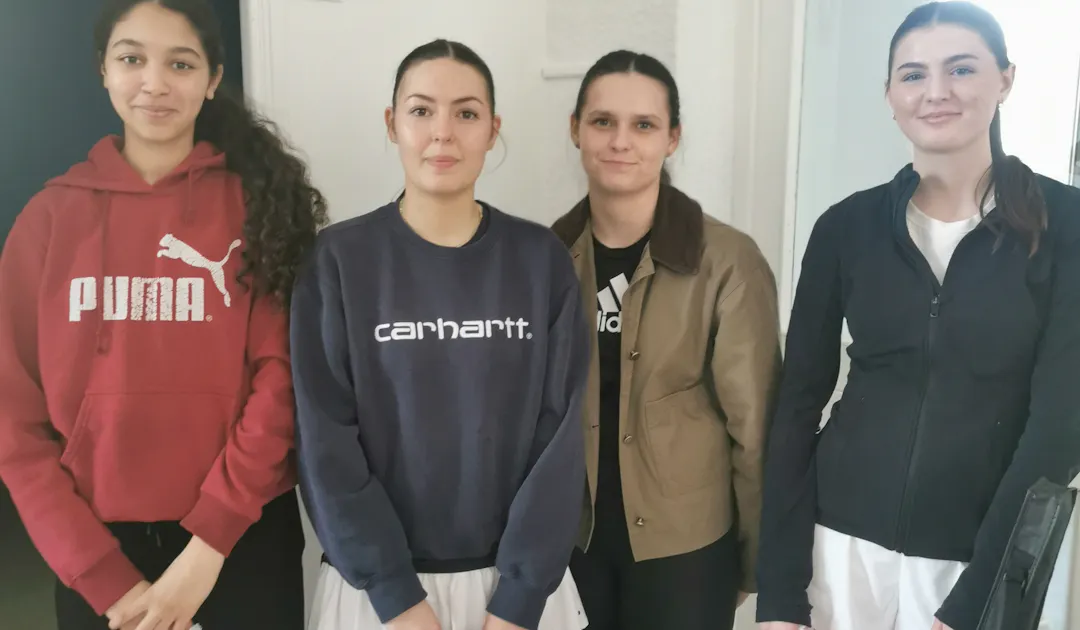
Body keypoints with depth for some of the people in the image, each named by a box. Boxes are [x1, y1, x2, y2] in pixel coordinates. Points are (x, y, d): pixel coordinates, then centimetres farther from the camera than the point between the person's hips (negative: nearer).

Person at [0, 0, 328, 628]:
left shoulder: (256, 199, -4)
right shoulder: (52, 215, 0)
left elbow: (280, 378, -9)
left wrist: (208, 544, -15)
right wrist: (101, 574, -9)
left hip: (244, 534, -1)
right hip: (98, 541, 1)